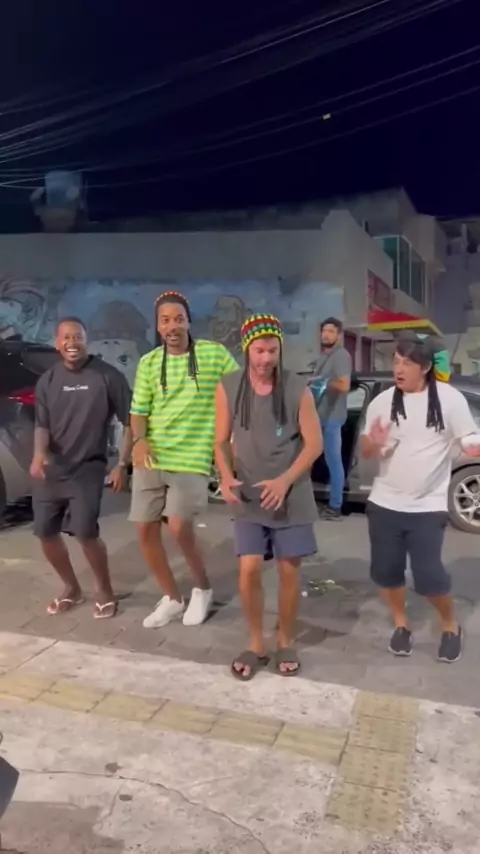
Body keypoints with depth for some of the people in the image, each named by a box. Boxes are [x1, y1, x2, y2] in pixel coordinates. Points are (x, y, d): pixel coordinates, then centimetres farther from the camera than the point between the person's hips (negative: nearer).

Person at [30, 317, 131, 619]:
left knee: (86, 532, -15)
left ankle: (105, 591, 11)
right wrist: (39, 453, -18)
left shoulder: (108, 376, -8)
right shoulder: (47, 381, 5)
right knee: (46, 532, 8)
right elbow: (42, 424, 4)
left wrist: (122, 465, -10)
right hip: (50, 470, 5)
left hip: (88, 469, -5)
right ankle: (72, 588, 32)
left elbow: (130, 421, -5)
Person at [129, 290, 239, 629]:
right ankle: (172, 598, 26)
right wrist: (139, 440, -12)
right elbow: (139, 411, 8)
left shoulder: (214, 354, -3)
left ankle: (203, 588, 13)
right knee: (146, 529, 5)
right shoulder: (148, 363, 6)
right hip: (152, 457, 5)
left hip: (193, 457, -4)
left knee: (179, 526, -17)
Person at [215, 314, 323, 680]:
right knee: (249, 570, -1)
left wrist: (284, 481, -19)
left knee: (289, 570, 7)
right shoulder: (229, 388, -5)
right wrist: (226, 477, -16)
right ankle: (256, 644, 21)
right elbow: (222, 441, 2)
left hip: (292, 497, -1)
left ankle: (285, 643, 28)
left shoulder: (297, 388, -10)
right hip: (249, 499, 1)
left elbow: (314, 443, -7)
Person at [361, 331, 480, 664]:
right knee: (386, 570, 10)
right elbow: (367, 452, 6)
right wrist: (373, 444, -17)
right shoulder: (382, 402, 0)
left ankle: (451, 626, 26)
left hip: (427, 507, -3)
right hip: (384, 504, 3)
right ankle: (402, 625, 35)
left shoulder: (450, 399, -8)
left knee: (429, 576, -3)